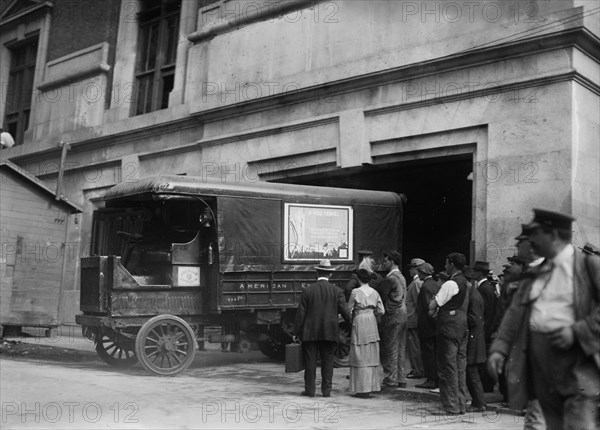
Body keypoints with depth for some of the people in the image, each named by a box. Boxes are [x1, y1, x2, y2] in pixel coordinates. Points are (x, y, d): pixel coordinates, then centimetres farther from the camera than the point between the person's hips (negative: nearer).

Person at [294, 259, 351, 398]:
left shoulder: (307, 290, -3)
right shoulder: (337, 291, -2)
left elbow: (300, 313, -3)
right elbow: (345, 311, -4)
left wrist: (296, 333, 2)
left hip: (310, 333, -1)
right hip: (329, 333, 1)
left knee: (310, 362, 7)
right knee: (327, 361, 8)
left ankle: (310, 389, 9)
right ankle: (326, 390, 9)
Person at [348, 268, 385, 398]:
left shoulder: (356, 292, -9)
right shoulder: (375, 292, 4)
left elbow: (349, 309, -3)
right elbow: (381, 311, 5)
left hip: (359, 322, -4)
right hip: (372, 322, 5)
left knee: (360, 356, 1)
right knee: (371, 356, 10)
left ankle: (362, 388, 1)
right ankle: (371, 386, 13)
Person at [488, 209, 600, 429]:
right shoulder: (534, 274, 16)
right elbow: (515, 312, 11)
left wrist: (577, 331, -17)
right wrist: (500, 348, 0)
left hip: (577, 362, -6)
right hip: (540, 360, 6)